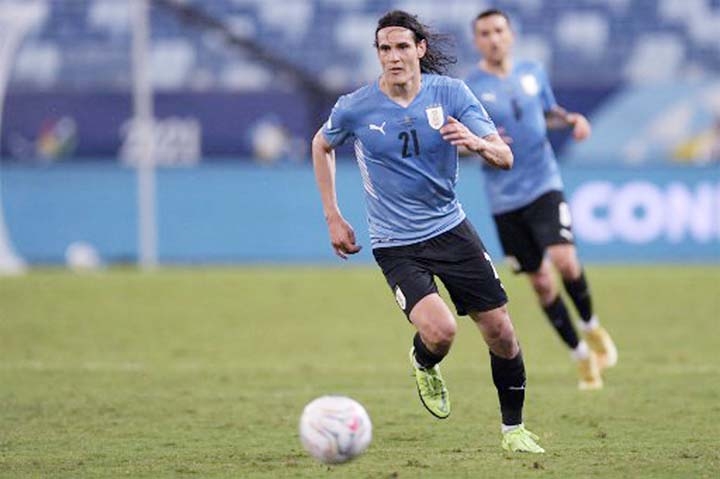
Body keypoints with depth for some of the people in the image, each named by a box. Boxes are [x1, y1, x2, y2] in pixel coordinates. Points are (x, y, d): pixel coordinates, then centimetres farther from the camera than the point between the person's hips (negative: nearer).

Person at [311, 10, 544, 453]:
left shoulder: (451, 93, -8)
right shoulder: (355, 108, -10)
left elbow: (505, 158, -9)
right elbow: (322, 146, 12)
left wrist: (477, 143, -32)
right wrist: (333, 217, 7)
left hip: (450, 228, 3)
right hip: (396, 245, -3)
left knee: (501, 332, 1)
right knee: (440, 332, -23)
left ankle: (513, 428, 22)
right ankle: (424, 366, 15)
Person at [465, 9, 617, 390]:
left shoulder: (532, 73, 5)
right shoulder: (469, 88, -5)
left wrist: (572, 119, 1)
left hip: (544, 185, 1)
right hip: (504, 199, -1)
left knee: (564, 261, -21)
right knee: (541, 282, 3)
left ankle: (591, 327, 6)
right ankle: (582, 357, 18)